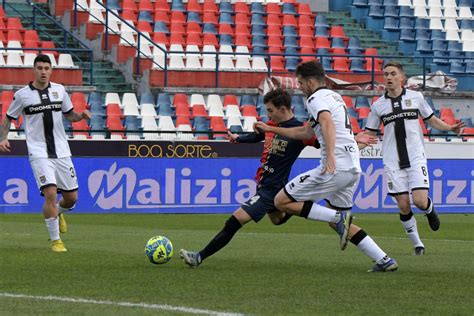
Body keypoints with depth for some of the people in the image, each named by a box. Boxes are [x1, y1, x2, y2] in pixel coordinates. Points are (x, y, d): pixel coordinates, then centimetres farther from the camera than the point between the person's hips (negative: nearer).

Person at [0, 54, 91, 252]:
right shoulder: (22, 94, -2)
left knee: (71, 198, 6)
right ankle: (55, 241, -6)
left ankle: (57, 214, 42)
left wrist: (81, 116, -3)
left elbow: (69, 114, 18)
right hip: (39, 153, -4)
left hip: (61, 152, 4)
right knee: (50, 193, -19)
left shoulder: (59, 90, 7)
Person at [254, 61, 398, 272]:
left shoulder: (317, 98, -4)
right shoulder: (334, 97, 26)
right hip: (353, 168, 9)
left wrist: (330, 155, -41)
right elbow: (306, 133, 36)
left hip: (335, 168, -9)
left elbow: (327, 123, -26)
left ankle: (339, 218, -15)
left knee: (281, 201, -3)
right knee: (336, 221, 20)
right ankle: (384, 260, 10)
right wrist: (271, 129, 42)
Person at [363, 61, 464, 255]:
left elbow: (431, 120, 15)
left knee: (420, 201, -15)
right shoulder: (378, 105, 4)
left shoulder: (416, 97, 3)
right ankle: (417, 245, 13)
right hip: (393, 162, 1)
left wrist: (450, 128, -1)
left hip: (416, 158, -1)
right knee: (404, 206, -3)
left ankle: (430, 210, 23)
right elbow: (370, 133, 10)